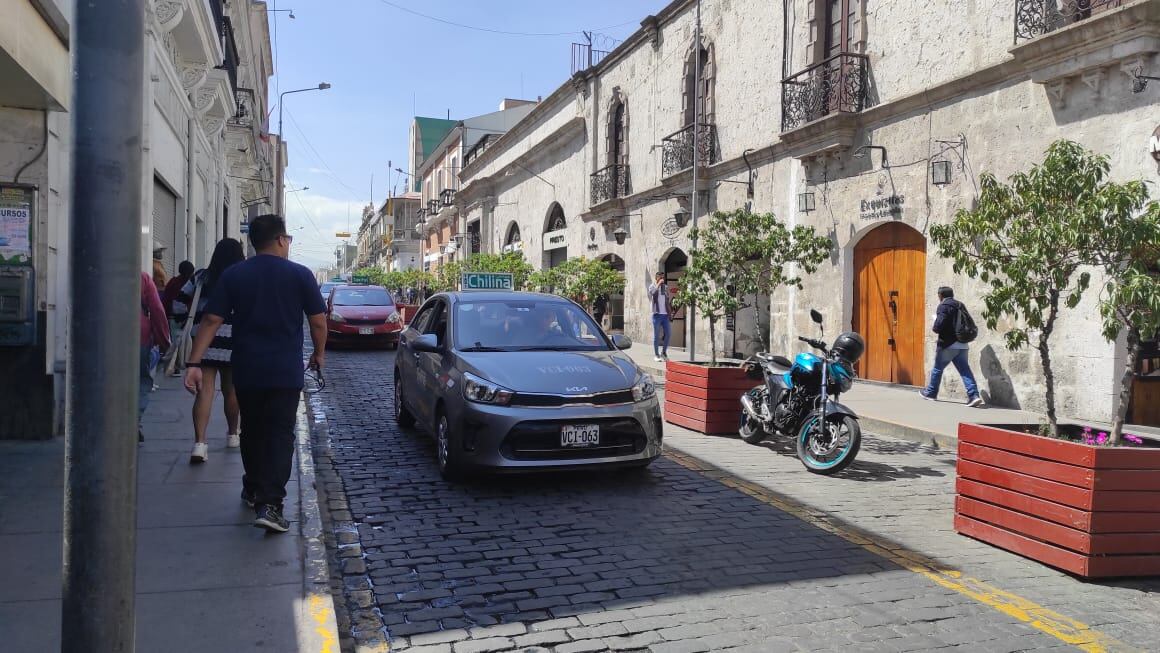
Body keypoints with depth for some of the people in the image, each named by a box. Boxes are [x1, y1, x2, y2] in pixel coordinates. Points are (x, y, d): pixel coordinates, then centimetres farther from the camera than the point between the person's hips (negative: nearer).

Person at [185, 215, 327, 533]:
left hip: (246, 371, 3)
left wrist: (194, 363, -3)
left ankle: (253, 490, 34)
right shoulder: (300, 275, -3)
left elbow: (211, 320, -3)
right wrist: (319, 353, 13)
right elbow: (318, 321, -3)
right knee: (280, 435, -1)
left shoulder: (233, 275, 3)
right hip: (285, 372, -3)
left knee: (252, 432, 19)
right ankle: (269, 503, -12)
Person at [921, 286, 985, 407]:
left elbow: (939, 325, -21)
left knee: (937, 368, 11)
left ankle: (930, 392, 24)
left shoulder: (943, 306, -10)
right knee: (965, 370, 0)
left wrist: (934, 328, -1)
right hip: (962, 344, 6)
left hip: (948, 344, -6)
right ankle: (974, 395, -11)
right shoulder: (960, 305, 13)